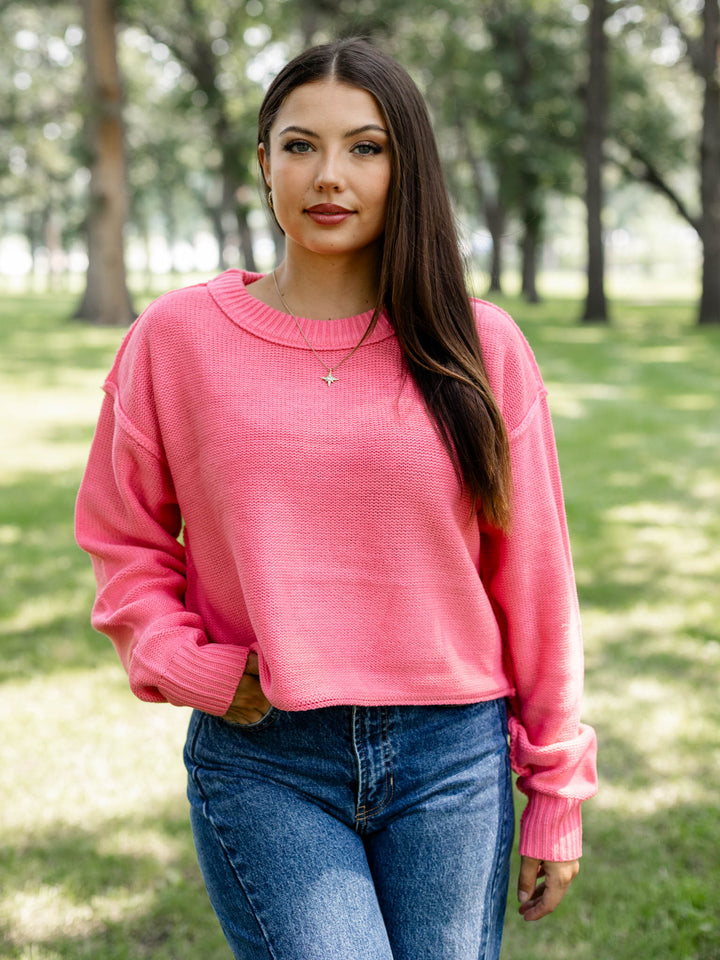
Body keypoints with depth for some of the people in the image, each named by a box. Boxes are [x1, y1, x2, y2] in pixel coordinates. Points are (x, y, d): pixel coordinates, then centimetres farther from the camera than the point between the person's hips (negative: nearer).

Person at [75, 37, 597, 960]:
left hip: (452, 756, 1)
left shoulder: (480, 348, 0)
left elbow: (532, 574, 4)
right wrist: (190, 668, -6)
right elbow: (122, 536, 10)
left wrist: (555, 794, 5)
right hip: (261, 764, -1)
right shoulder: (178, 336, 0)